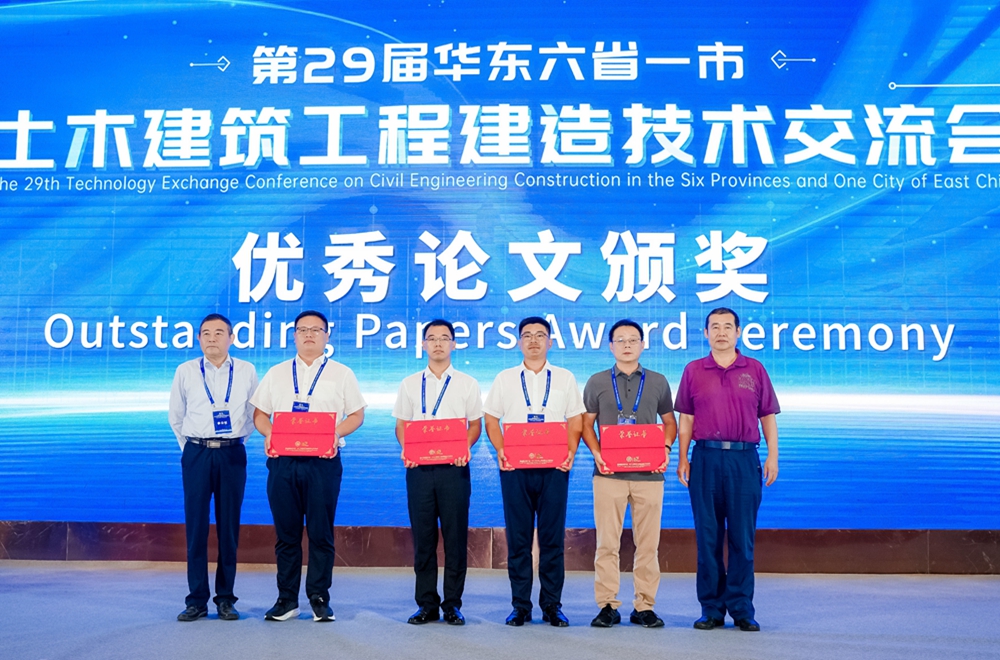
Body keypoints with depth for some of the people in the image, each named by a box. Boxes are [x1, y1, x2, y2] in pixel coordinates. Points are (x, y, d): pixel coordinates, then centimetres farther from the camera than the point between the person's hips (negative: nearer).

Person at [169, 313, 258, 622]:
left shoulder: (246, 371, 4)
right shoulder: (185, 371, 5)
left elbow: (254, 413, 13)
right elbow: (175, 416, 15)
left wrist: (236, 440, 11)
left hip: (232, 454, 0)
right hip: (196, 454, 0)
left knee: (229, 527, 4)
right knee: (196, 527, 0)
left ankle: (226, 598, 13)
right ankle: (197, 600, 8)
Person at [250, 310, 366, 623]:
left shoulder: (341, 374, 10)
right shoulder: (276, 373, 16)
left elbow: (357, 414, 7)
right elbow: (259, 413, 14)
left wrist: (336, 433, -11)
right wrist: (269, 433, -6)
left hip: (324, 462, -2)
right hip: (283, 461, 2)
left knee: (321, 534, 0)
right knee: (286, 534, 5)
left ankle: (320, 598, 9)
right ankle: (286, 599, 13)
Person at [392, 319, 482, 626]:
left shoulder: (467, 383, 9)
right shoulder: (409, 384, 13)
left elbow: (476, 423, 8)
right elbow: (401, 424, 12)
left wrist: (464, 448, -10)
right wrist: (405, 449, -7)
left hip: (453, 467, -1)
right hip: (419, 467, 1)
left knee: (455, 537, -1)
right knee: (422, 537, 3)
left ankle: (453, 604, 8)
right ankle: (426, 604, 11)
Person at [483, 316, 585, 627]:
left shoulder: (565, 379, 11)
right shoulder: (505, 379, 11)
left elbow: (575, 421, 9)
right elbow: (491, 419, 10)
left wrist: (571, 451, -6)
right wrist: (500, 450, -5)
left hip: (554, 466, 0)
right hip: (515, 467, 0)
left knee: (553, 537, 0)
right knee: (518, 538, 2)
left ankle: (552, 605, 9)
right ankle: (520, 605, 9)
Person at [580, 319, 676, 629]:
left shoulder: (658, 382, 11)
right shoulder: (597, 382, 9)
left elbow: (669, 422, 15)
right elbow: (586, 423, 10)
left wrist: (665, 449, -3)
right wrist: (596, 453, -6)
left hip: (649, 473, 1)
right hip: (609, 472, -1)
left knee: (648, 543, 2)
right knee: (607, 542, -1)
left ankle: (644, 606, 10)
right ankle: (607, 605, 7)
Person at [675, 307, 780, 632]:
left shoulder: (755, 370, 8)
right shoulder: (693, 371, 9)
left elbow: (768, 416, 8)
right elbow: (686, 419, 9)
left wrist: (773, 456, 0)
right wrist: (682, 458, 2)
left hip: (744, 458, 0)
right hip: (705, 457, 1)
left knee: (742, 535, 1)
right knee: (708, 535, 4)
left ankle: (742, 608, 9)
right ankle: (711, 608, 11)